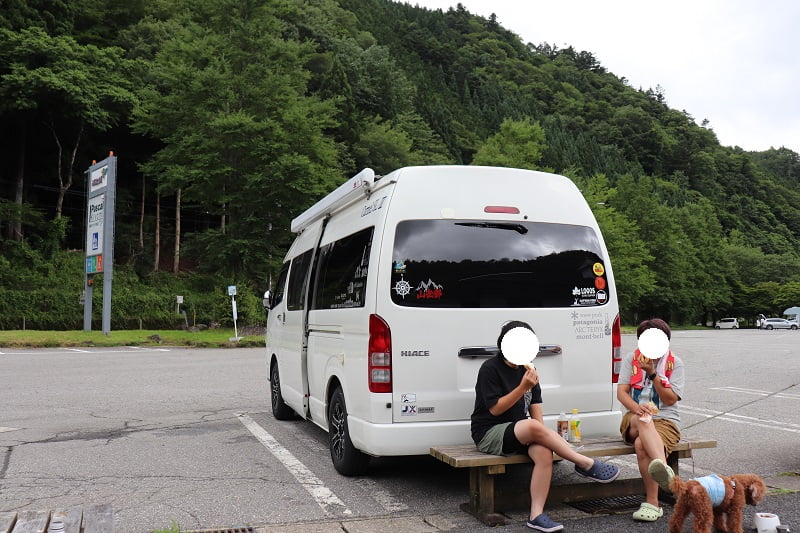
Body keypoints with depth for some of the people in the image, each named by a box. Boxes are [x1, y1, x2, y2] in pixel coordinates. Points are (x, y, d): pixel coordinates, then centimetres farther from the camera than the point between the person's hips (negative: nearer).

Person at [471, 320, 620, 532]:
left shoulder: (525, 369, 15)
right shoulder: (490, 369, -7)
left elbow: (535, 404, 14)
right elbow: (495, 409, -14)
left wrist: (542, 433, -2)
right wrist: (523, 387, -21)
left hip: (520, 432, 6)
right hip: (489, 435, -6)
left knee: (544, 452, -28)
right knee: (533, 426, -34)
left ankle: (536, 515, -28)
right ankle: (586, 464, -22)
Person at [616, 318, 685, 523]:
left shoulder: (675, 363, 7)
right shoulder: (631, 359, 11)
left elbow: (670, 399, -2)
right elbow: (621, 392, 0)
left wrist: (652, 373, -13)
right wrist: (637, 408, -22)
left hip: (665, 420, 0)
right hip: (633, 420, 1)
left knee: (641, 445, -35)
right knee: (643, 420, -40)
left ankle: (652, 502, -38)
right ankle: (663, 467, -62)